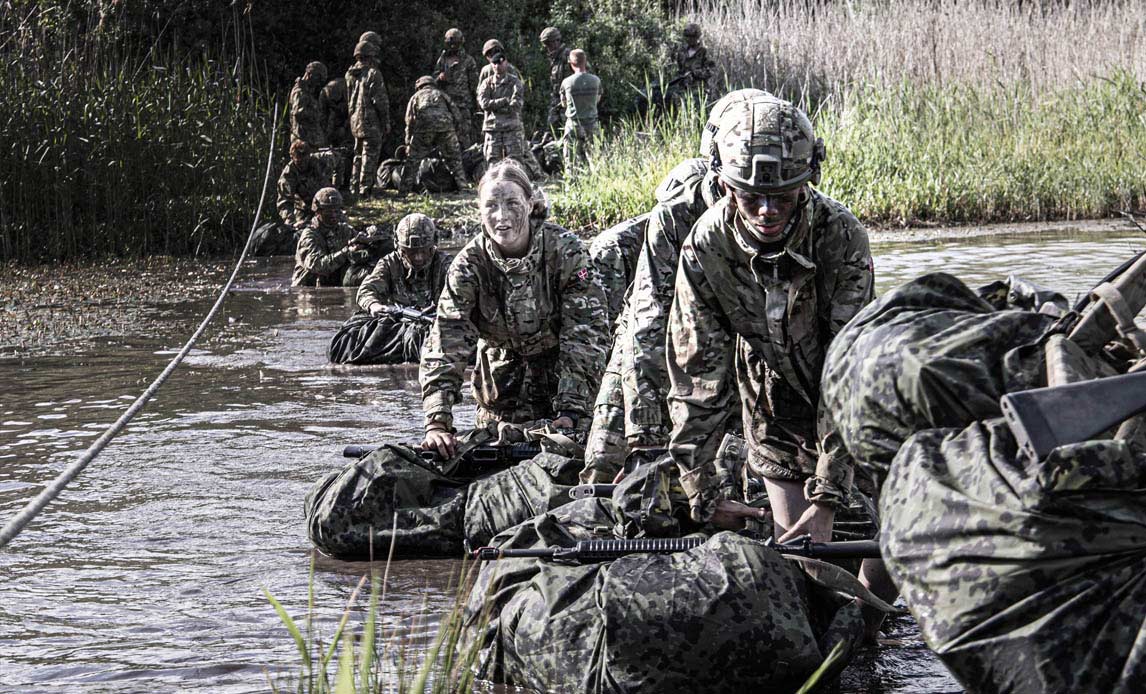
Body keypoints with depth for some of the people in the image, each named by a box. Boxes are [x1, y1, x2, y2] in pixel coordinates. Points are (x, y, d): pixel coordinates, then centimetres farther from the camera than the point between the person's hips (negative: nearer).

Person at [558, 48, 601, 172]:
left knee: (571, 162, 3)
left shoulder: (567, 82, -9)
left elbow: (564, 103, 5)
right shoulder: (595, 80, -5)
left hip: (573, 125, -2)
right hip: (591, 125, 2)